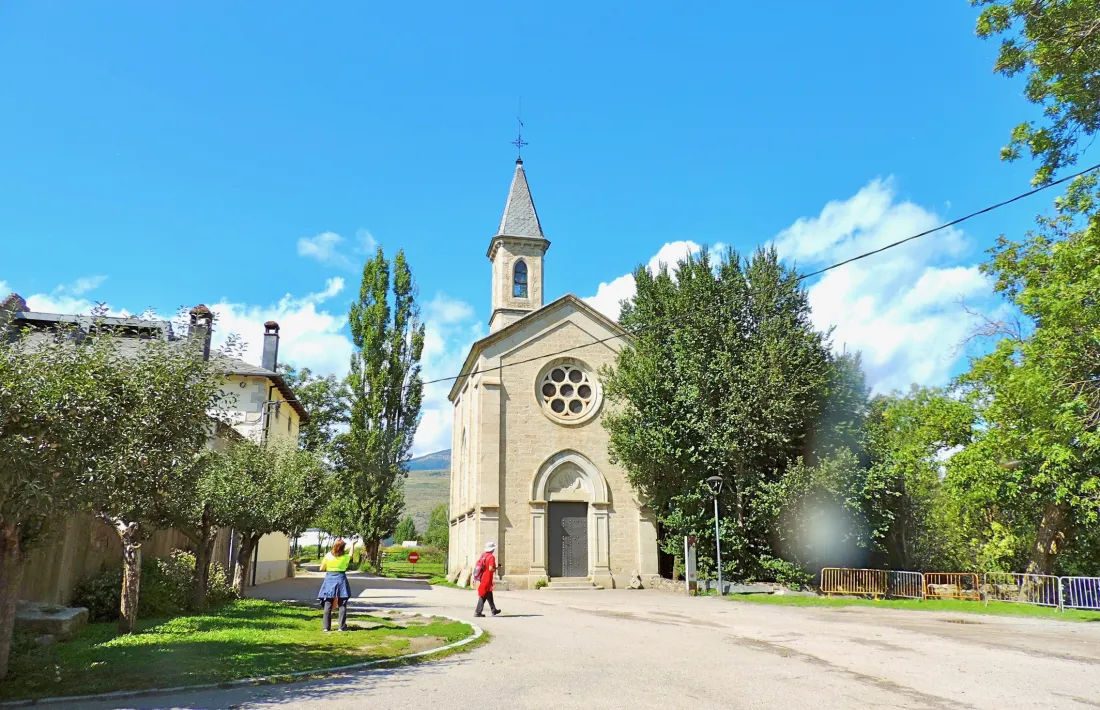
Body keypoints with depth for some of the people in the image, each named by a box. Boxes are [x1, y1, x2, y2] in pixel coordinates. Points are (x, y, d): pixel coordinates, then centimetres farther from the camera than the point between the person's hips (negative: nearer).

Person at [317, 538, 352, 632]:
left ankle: (326, 627, 5)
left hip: (329, 579, 1)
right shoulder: (345, 556, -3)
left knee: (328, 605, 5)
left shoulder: (328, 555, -4)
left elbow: (322, 569, 0)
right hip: (341, 579, -1)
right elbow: (351, 555, 22)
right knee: (342, 605, 4)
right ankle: (342, 626, 3)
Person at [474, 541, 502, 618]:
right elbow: (491, 568, -25)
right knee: (483, 596, -1)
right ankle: (477, 612, 0)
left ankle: (494, 610, 28)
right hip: (487, 579, -8)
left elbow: (477, 566, 10)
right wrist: (496, 569, -4)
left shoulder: (483, 555, 7)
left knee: (489, 595, 18)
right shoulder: (491, 557, -15)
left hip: (482, 578, 8)